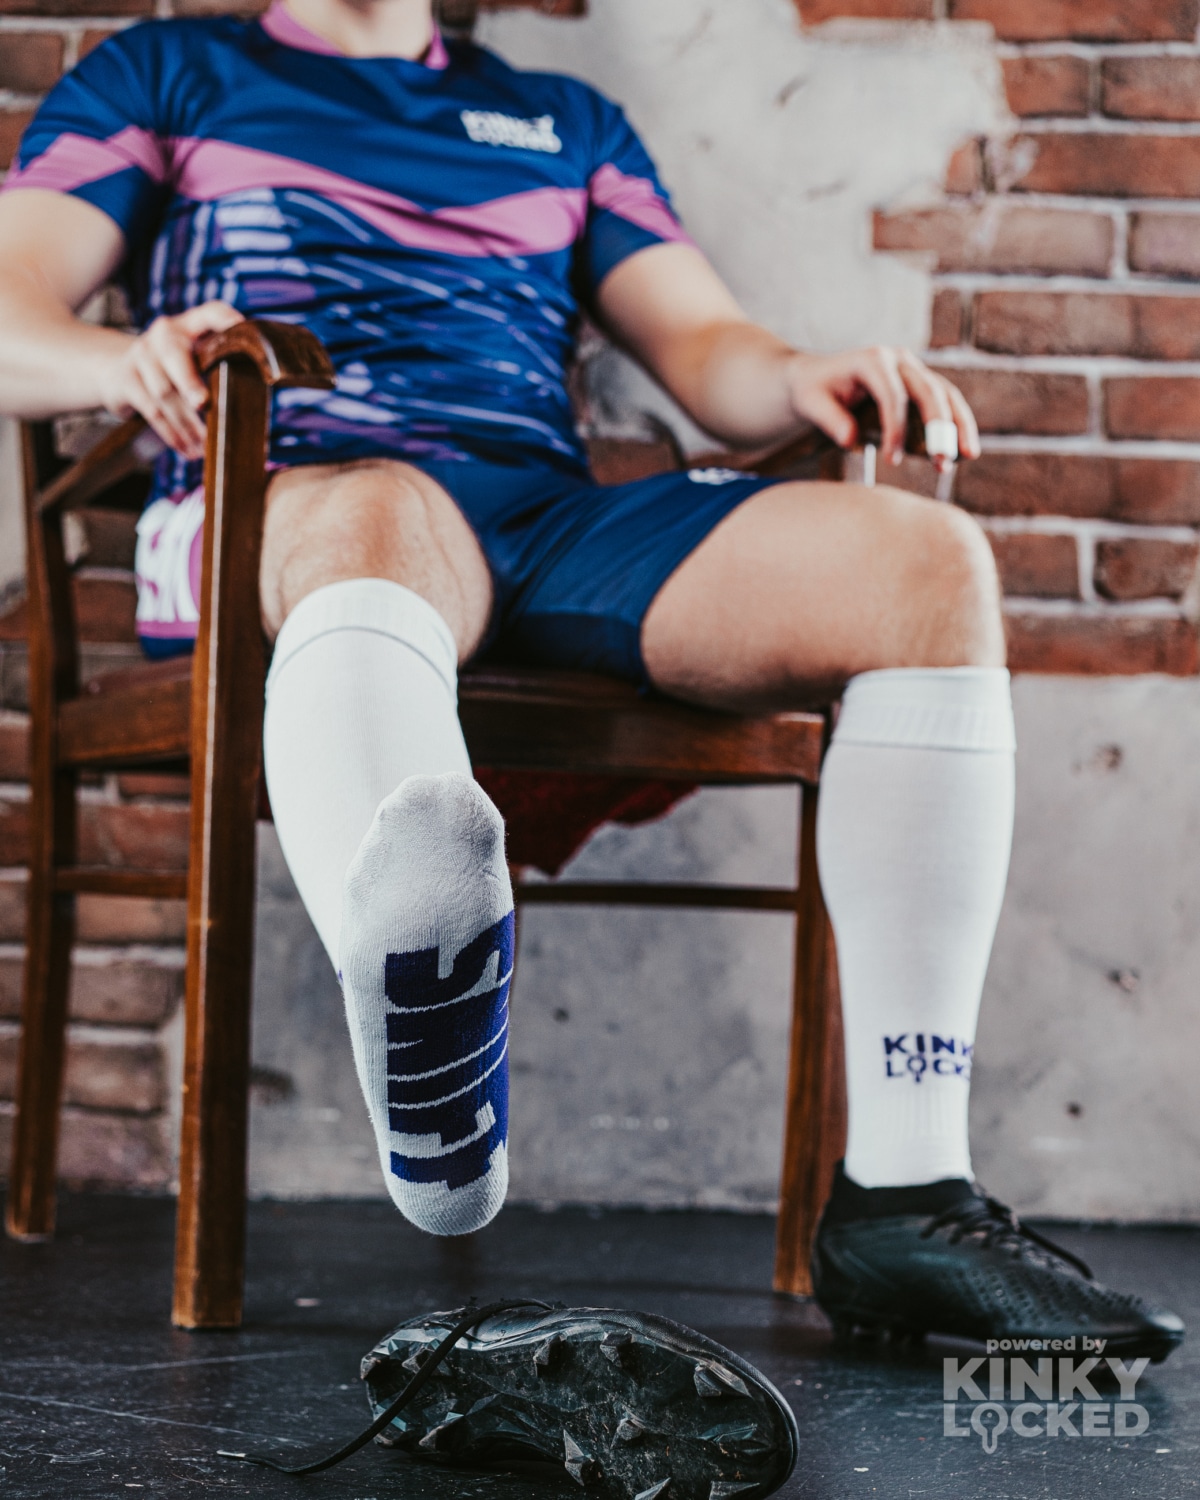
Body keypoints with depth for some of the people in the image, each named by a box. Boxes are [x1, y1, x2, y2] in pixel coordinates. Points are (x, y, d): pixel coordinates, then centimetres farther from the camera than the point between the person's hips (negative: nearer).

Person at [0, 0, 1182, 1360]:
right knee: (373, 519, -40)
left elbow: (703, 349, 21)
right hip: (284, 499, -3)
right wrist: (128, 360, -16)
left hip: (557, 520, 3)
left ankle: (900, 1197, -30)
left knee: (928, 561, -22)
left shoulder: (566, 123, 33)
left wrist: (805, 378, -5)